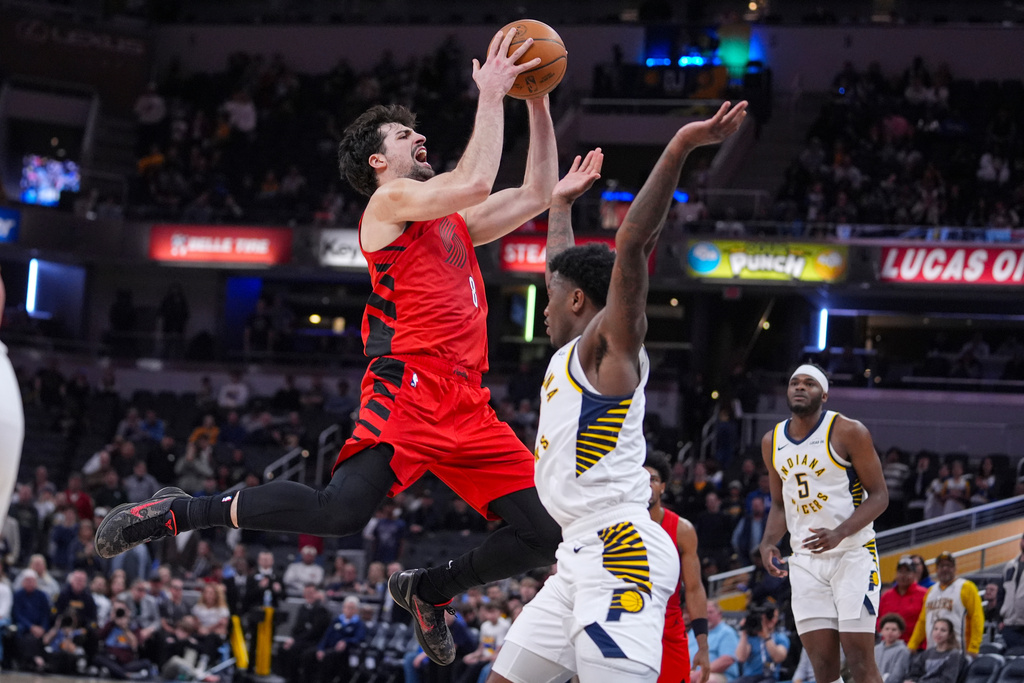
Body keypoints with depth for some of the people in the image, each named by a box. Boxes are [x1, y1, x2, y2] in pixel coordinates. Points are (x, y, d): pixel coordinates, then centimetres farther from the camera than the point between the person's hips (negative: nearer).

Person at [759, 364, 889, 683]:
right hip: (805, 558, 5)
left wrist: (838, 534, -24)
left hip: (852, 553, -5)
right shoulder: (772, 442, 9)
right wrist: (768, 543, 1)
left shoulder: (848, 432, -8)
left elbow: (879, 496, -9)